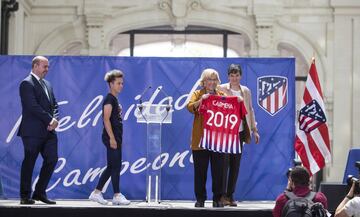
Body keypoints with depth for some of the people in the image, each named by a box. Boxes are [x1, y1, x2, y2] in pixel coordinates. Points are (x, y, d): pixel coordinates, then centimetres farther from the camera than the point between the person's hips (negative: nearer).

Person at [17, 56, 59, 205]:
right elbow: (33, 107, -18)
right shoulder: (27, 83, -9)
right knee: (29, 163, -1)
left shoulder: (47, 84, 18)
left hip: (48, 131, 8)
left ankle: (40, 193, 13)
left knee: (52, 160, 3)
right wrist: (50, 120, -16)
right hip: (32, 131, -8)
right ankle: (25, 196, 7)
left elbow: (54, 105, 17)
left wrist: (54, 120, -3)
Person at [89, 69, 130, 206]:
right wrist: (112, 138, -21)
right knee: (116, 166, -6)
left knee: (111, 167, 11)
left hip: (116, 137, 10)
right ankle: (117, 196, 0)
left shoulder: (115, 100, 17)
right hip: (111, 138, -10)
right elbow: (106, 119, -18)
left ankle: (96, 193, 15)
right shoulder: (109, 99, -11)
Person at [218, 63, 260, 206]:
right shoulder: (222, 89, 1)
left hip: (239, 131, 4)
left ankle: (231, 195, 10)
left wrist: (254, 130, 12)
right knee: (225, 162, -9)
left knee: (235, 164, 5)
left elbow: (250, 111, 15)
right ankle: (222, 194, -5)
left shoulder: (246, 91, 12)